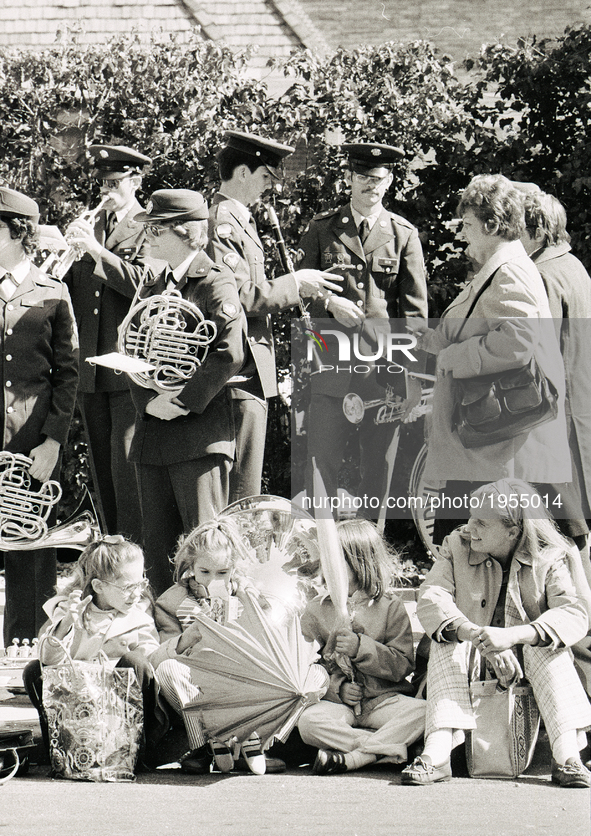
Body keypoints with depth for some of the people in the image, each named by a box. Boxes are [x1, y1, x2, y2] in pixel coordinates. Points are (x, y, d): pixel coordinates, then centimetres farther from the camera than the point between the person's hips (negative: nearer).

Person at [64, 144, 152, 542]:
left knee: (126, 468, -11)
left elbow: (146, 282, -16)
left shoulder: (148, 229, -1)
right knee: (102, 468, 9)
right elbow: (74, 291, 17)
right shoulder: (93, 226, 18)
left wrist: (97, 250, -18)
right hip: (92, 371, 7)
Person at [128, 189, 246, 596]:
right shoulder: (155, 284, 16)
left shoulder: (216, 283, -7)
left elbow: (230, 356, -17)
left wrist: (179, 402, -16)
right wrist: (147, 399, -2)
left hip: (200, 432, -8)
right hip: (152, 435, 8)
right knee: (158, 552, 10)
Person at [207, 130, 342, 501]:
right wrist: (293, 285, -12)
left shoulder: (240, 220, 19)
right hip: (240, 373, -11)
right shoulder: (222, 222, -15)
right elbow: (237, 297, -22)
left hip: (248, 369, 11)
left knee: (240, 482, 13)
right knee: (242, 493, -9)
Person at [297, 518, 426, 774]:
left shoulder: (390, 607, 5)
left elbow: (403, 664, -2)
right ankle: (384, 746, -28)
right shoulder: (315, 611, 10)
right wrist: (338, 687, -11)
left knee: (421, 712, -31)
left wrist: (361, 647, -15)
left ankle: (353, 758, -33)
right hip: (338, 702, 0)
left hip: (383, 699, 0)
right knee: (308, 722, -33)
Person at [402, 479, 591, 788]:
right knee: (446, 642, -28)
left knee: (547, 645, -32)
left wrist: (512, 635, -43)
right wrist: (476, 635, -38)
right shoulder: (456, 546, -3)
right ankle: (436, 754, -42)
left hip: (530, 666, -1)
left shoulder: (551, 557, -10)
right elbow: (430, 598, -18)